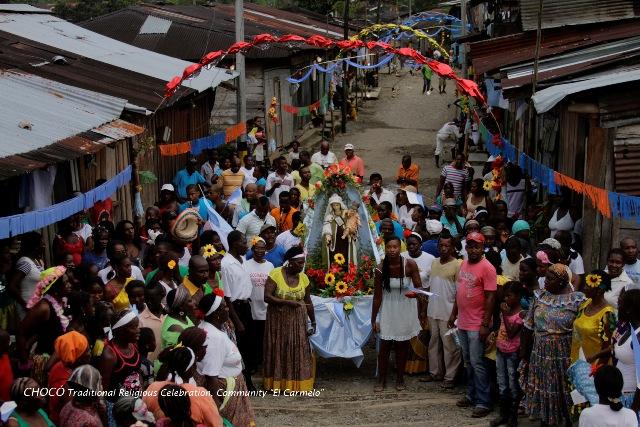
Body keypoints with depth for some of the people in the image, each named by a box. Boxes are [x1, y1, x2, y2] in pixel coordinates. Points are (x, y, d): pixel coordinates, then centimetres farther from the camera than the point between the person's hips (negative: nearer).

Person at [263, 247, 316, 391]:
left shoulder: (303, 277, 0)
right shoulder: (275, 274, -13)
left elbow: (308, 302, 9)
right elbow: (267, 297, -18)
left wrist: (313, 322, 11)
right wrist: (287, 302, -26)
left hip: (297, 320, 3)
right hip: (278, 320, -3)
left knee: (298, 350, 4)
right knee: (279, 351, 4)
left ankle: (297, 383, 12)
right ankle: (277, 382, 13)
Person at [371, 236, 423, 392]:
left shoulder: (410, 265, -17)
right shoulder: (381, 269, -15)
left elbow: (419, 289, -10)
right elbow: (377, 296, -8)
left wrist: (421, 310, -17)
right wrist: (374, 319, -5)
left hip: (406, 309, 0)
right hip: (388, 309, 0)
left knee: (402, 345, 10)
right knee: (385, 345, 3)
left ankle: (400, 379, 24)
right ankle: (381, 380, 16)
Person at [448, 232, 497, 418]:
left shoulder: (487, 268, -14)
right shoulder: (464, 264, 9)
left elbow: (490, 297, -16)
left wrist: (485, 324, -19)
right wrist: (454, 314, 17)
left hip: (477, 324, -7)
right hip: (462, 322, 7)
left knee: (477, 364, -5)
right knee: (468, 362, 16)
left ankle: (483, 402, 0)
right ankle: (471, 395, 27)